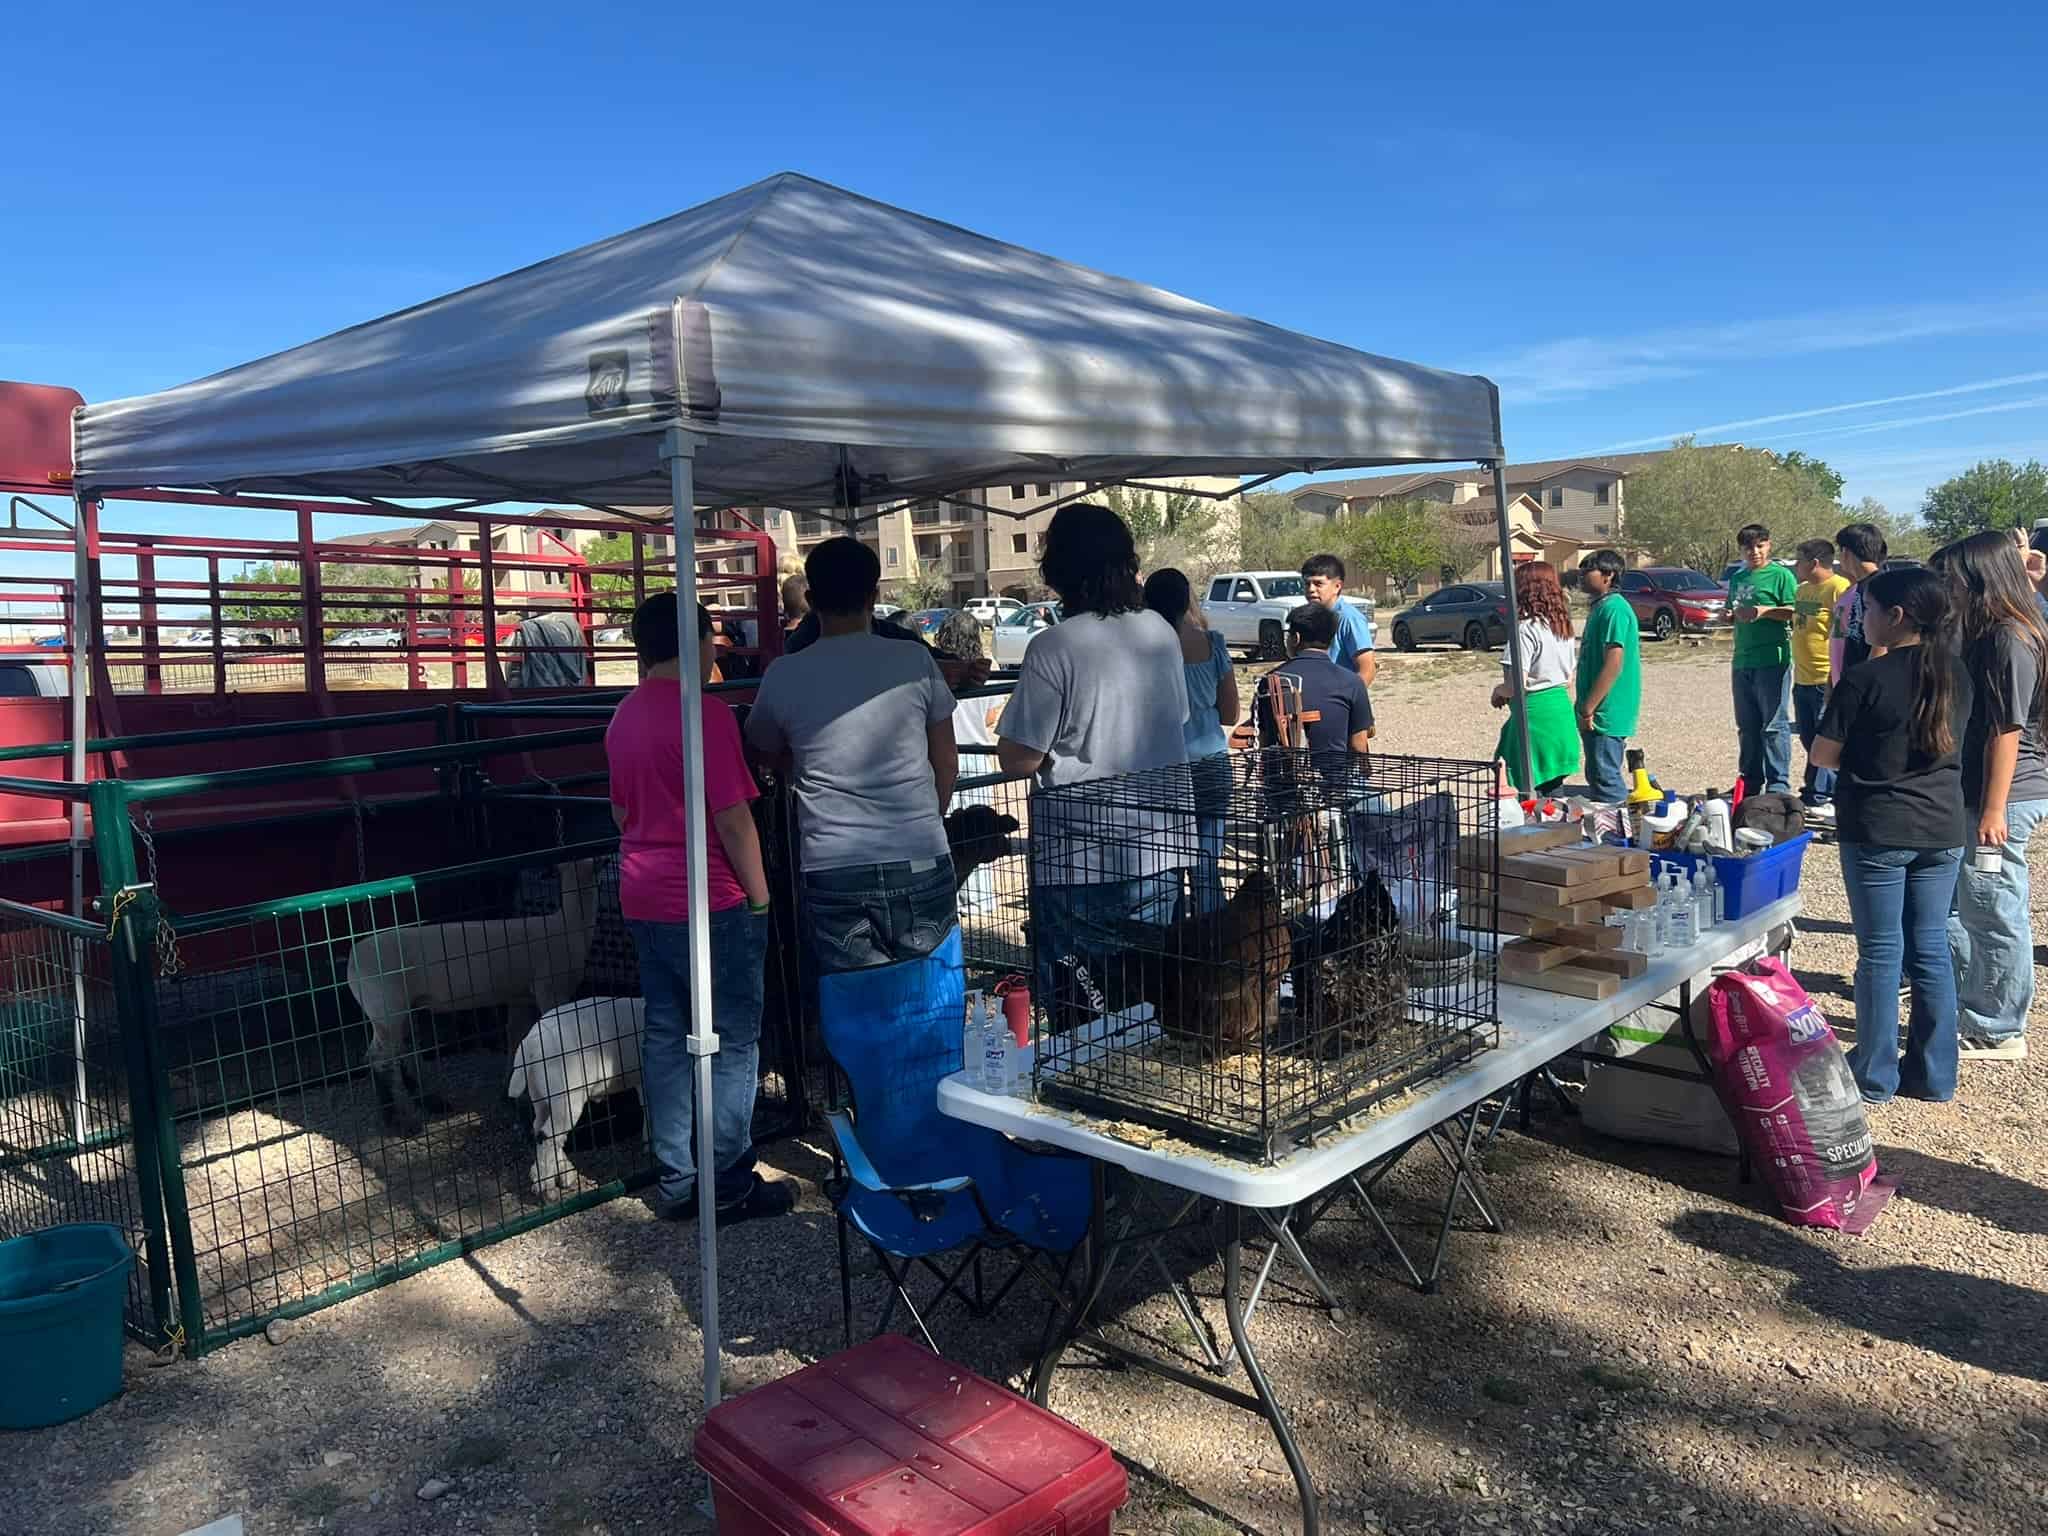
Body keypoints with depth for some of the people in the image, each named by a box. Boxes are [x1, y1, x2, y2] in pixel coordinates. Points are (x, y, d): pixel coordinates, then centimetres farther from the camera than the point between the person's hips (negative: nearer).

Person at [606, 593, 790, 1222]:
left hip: (643, 900, 8)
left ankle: (676, 1182, 21)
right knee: (731, 1042, 3)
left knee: (664, 1037, 12)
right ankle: (728, 1186, 10)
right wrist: (760, 896, -8)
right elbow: (732, 820, -17)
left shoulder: (624, 716, 8)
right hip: (709, 903, -8)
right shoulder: (705, 711, -16)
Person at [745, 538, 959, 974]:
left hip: (833, 874, 0)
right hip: (919, 866, 1)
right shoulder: (915, 660, -1)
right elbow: (947, 764, 7)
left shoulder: (783, 676, -2)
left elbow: (765, 750, 18)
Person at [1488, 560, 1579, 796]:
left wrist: (1498, 690, 0)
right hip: (1562, 710, 9)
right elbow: (1569, 681, 17)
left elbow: (1517, 685, -20)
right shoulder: (1564, 627, 11)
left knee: (1527, 792, -3)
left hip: (1534, 715, -9)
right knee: (1552, 790, 15)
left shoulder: (1526, 629, -16)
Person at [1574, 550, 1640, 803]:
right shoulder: (1599, 607, 16)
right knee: (1597, 779, 17)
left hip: (1607, 715, -10)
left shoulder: (1614, 609, -16)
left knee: (1606, 782, -6)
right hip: (1598, 715, 10)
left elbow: (1613, 665, -22)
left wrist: (1588, 709, -20)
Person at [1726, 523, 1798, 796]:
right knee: (1747, 726, 13)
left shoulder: (1780, 575, -3)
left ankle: (1778, 786, -3)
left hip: (1773, 660, -7)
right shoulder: (1738, 578, 17)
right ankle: (1751, 782, 22)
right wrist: (1730, 614, 4)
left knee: (1774, 726, -6)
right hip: (1742, 661, 7)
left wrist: (1765, 611, -19)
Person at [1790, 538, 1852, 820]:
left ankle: (1817, 796, 2)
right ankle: (1816, 794, 24)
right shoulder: (1802, 590, 15)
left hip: (1825, 680, -9)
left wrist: (1836, 676, -22)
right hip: (1803, 679, 9)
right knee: (1809, 739, 14)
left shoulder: (1839, 588, -14)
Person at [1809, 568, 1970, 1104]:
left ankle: (1875, 1075, 13)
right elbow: (1949, 742, 17)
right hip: (1942, 829, 5)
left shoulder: (1866, 678, -15)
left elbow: (1823, 754, -10)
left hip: (1877, 831, -5)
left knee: (1881, 952, 3)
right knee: (1931, 949, 12)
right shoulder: (1956, 675, 4)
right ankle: (1934, 1075, 20)